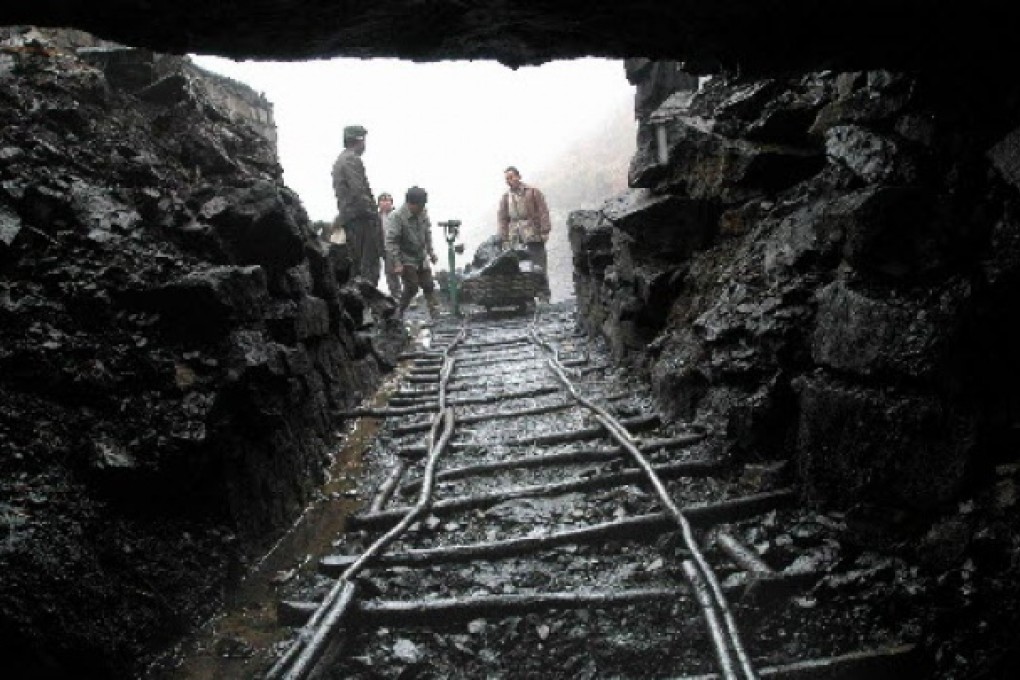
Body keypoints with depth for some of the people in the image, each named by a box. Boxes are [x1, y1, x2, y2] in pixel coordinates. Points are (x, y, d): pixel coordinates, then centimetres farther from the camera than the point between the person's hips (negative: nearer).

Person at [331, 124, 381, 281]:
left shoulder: (339, 161, 23)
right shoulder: (352, 160, -9)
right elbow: (359, 192, -18)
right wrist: (372, 214, -14)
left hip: (347, 218, 10)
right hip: (360, 217, -10)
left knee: (355, 263, 12)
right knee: (370, 263, -12)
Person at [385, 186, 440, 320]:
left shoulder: (423, 213, -2)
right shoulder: (397, 217, -21)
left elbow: (427, 233, 15)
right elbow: (391, 241, -21)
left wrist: (430, 251, 12)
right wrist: (397, 263, -23)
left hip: (421, 258, 6)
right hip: (406, 259, -6)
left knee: (428, 285, 4)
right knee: (412, 287, -11)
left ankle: (436, 313, 9)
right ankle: (398, 313, 5)